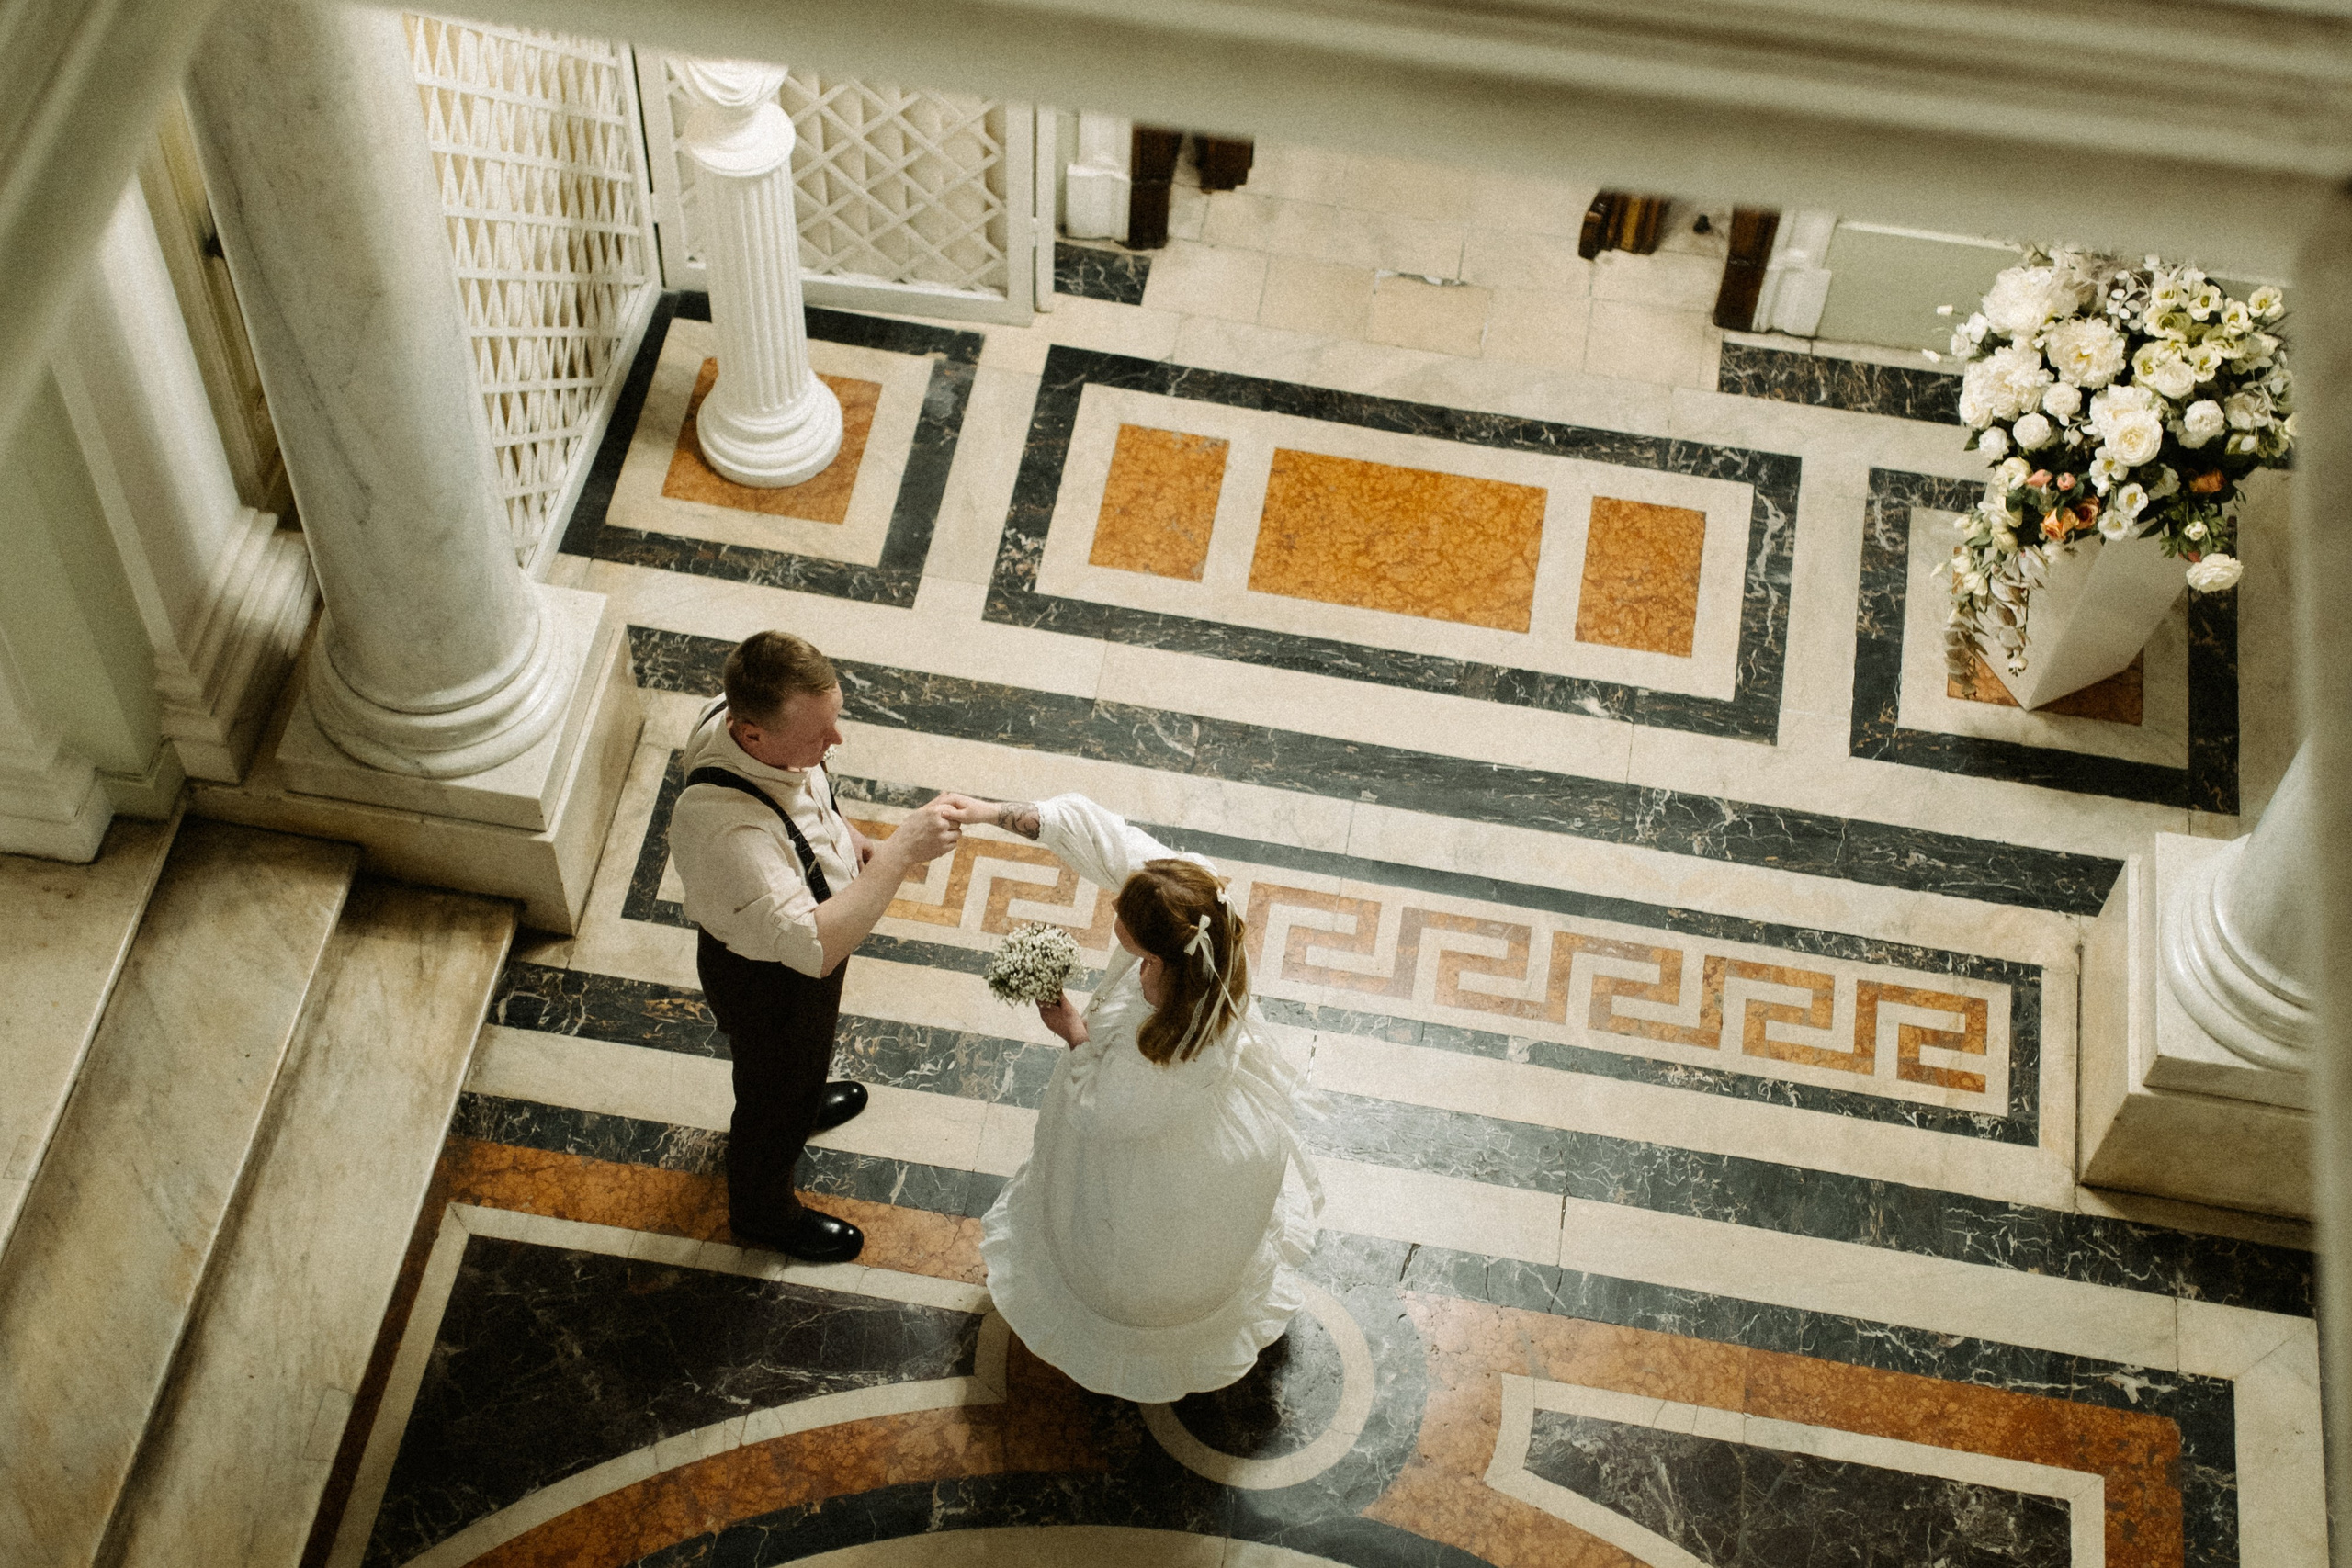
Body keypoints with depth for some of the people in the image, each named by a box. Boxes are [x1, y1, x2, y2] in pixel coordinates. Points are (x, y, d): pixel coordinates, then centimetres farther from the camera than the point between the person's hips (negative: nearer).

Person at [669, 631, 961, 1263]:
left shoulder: (737, 715, -23)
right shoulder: (722, 826, -49)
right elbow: (814, 947, -50)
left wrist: (860, 845, -2)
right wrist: (901, 851, -50)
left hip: (803, 934, 7)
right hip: (767, 979, -6)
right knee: (777, 1094, 24)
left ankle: (800, 1100, 70)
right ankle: (764, 1210, 53)